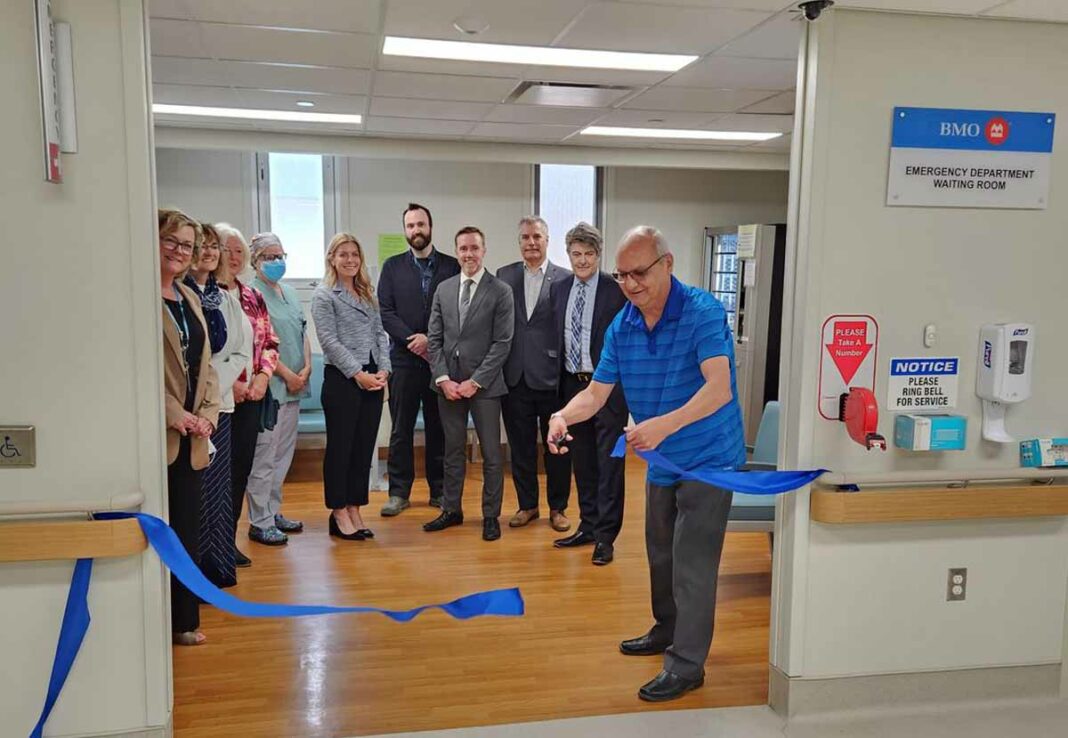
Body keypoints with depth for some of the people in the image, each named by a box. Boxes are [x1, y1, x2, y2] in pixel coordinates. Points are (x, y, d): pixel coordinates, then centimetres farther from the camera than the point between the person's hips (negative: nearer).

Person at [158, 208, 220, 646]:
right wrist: (175, 414, -14)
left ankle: (183, 620, 23)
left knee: (187, 527, 12)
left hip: (191, 434, 7)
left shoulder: (189, 297, 16)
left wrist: (207, 413, 4)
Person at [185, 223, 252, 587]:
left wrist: (217, 383, -5)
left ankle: (218, 567, 20)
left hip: (220, 402, 5)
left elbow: (243, 351, 10)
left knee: (218, 485, 10)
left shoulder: (228, 299, 14)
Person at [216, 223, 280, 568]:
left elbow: (270, 341, 14)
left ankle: (231, 538, 21)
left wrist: (263, 375, -2)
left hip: (252, 395, 6)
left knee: (242, 466, 9)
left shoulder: (253, 296, 13)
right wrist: (227, 383, -16)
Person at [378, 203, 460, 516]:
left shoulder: (451, 266, 5)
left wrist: (431, 338, -12)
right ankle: (399, 492, 13)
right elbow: (385, 311, 0)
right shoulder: (392, 266, 7)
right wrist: (411, 339, -12)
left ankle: (439, 490, 17)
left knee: (438, 428, 7)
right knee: (401, 429, 5)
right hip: (404, 359, 0)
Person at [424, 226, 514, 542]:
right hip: (448, 383, 4)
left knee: (491, 453, 3)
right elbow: (434, 338, 7)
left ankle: (491, 515, 15)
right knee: (453, 450, 13)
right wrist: (443, 379, -5)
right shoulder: (443, 289, 9)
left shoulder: (500, 291, -4)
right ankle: (451, 510, 25)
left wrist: (475, 382, -12)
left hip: (484, 384, -3)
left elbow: (502, 342, -8)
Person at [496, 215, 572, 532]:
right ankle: (527, 504, 26)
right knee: (520, 445, 11)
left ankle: (557, 507, 23)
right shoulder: (504, 276, 7)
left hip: (552, 375, -2)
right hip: (515, 376, 3)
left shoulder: (565, 279, -2)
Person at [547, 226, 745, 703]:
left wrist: (664, 424, -46)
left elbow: (719, 388, -32)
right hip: (661, 463, 7)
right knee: (661, 556, 21)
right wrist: (563, 416, -23)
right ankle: (667, 630, 43)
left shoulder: (702, 312, -22)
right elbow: (597, 393, -2)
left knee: (691, 565, -3)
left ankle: (687, 665, 12)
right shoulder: (621, 327, -2)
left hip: (708, 460, -7)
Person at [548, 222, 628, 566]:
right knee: (582, 461, 14)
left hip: (608, 386, -5)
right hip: (572, 384, 5)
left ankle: (605, 536, 8)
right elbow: (556, 335, 12)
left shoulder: (617, 290, -8)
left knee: (609, 462, 0)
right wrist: (559, 380, 8)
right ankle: (588, 526, 26)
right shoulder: (558, 289, 9)